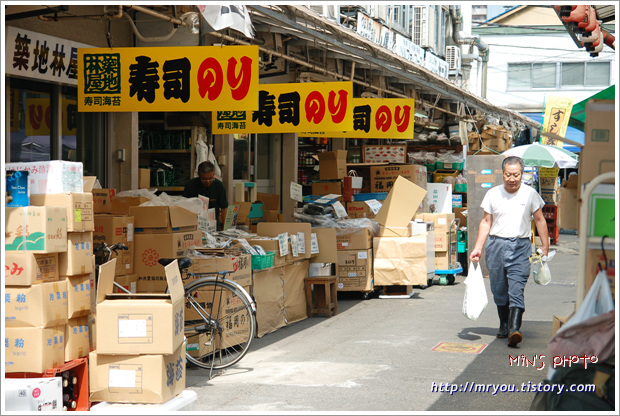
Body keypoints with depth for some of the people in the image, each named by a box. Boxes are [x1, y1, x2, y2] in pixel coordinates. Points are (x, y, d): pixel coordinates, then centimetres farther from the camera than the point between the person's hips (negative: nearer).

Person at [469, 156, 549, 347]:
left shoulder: (530, 194, 4)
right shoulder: (493, 194, 7)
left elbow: (539, 220, 11)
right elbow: (486, 222, 12)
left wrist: (545, 245, 5)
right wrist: (478, 248, 6)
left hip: (520, 246, -2)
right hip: (496, 245, 2)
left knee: (516, 289, -15)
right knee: (499, 291, 6)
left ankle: (514, 329, -24)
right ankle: (504, 327, 23)